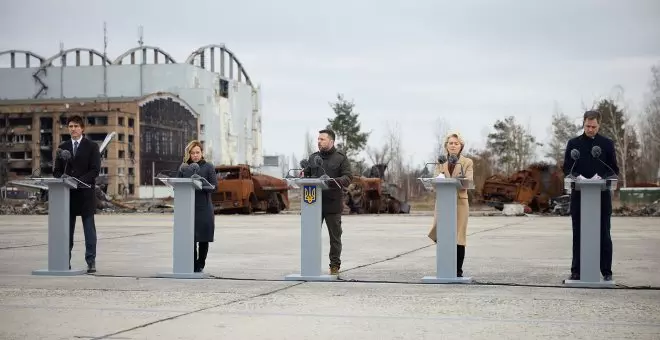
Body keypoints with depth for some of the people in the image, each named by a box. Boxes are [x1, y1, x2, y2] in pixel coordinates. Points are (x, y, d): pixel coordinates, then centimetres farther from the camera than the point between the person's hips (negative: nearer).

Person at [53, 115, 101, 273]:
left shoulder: (92, 146, 3)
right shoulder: (63, 147, 14)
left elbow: (95, 170, -5)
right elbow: (57, 170, 14)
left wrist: (79, 181, -17)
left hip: (85, 192, -3)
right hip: (67, 192, 3)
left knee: (89, 229, -2)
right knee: (66, 229, 4)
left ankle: (91, 261, -1)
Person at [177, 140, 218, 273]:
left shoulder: (208, 167, 3)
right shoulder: (183, 168, 10)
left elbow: (214, 186, -5)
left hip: (204, 208, -1)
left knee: (203, 238, 2)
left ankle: (200, 265, 13)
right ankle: (192, 264, 4)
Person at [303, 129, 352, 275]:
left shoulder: (341, 158, 1)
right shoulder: (313, 157, 15)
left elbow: (348, 177, -6)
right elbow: (307, 173, 18)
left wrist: (337, 181, -26)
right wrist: (303, 175, -6)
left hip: (333, 204, -3)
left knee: (335, 236, 4)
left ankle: (335, 265, 12)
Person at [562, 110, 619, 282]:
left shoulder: (607, 144, 7)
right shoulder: (573, 143, 8)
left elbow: (614, 169, 5)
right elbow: (567, 168, 6)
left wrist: (603, 177, -15)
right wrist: (576, 177, -14)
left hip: (602, 195, -1)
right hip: (579, 194, 1)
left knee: (604, 234, 1)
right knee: (578, 234, 4)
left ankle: (606, 272, 6)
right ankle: (576, 271, 9)